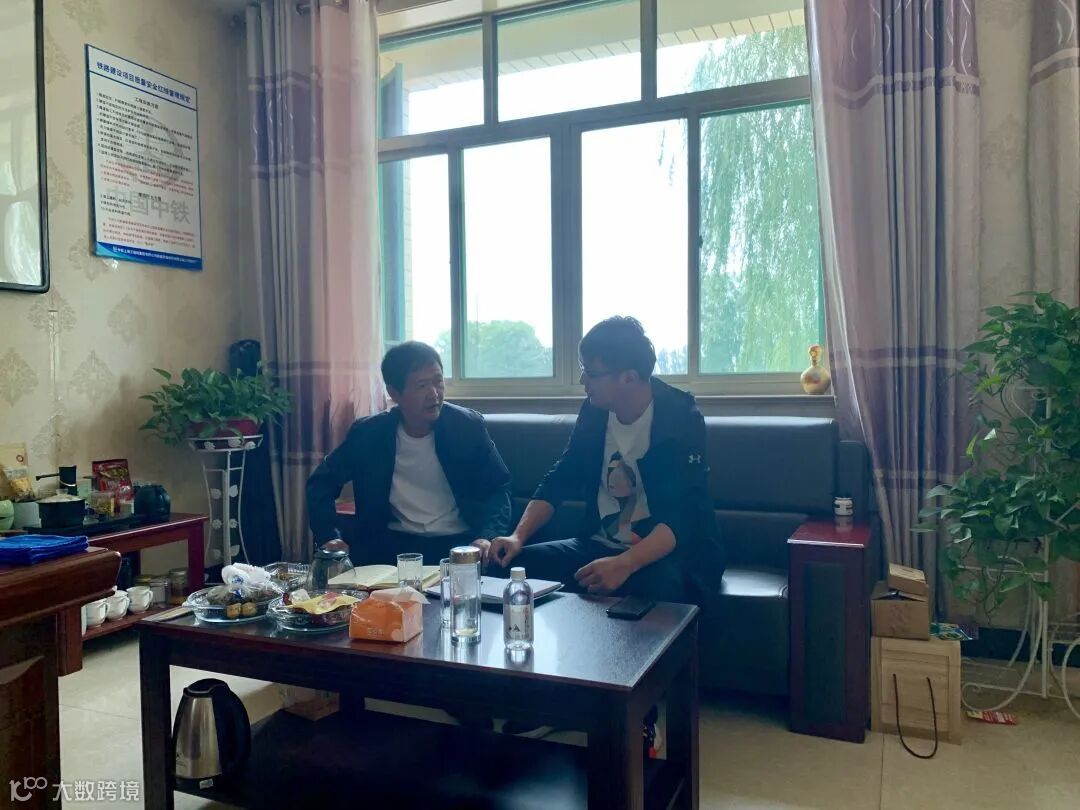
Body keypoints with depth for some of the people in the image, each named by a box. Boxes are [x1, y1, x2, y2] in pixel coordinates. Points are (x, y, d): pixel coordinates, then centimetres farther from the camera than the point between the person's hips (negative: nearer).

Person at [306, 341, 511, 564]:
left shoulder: (467, 426, -5)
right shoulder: (368, 433, -2)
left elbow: (499, 487, -1)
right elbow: (321, 484, 8)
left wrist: (488, 536, -19)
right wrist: (329, 539, -6)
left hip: (457, 543, -1)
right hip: (392, 543, 1)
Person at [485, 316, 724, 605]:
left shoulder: (680, 417, -16)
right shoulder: (594, 410, 2)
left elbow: (683, 515, -25)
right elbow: (559, 480, 6)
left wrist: (625, 564, -40)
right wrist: (518, 536, -10)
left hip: (670, 552, -5)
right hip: (600, 546, 6)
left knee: (661, 585, -40)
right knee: (510, 565, -12)